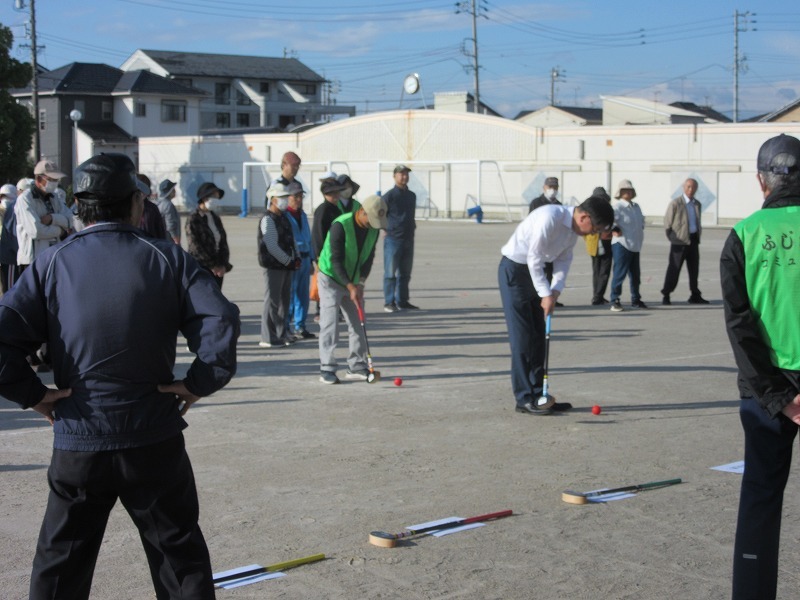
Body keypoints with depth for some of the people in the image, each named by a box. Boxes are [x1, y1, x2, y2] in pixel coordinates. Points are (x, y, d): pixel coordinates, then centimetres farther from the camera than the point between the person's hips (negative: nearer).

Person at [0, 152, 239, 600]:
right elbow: (221, 321, -14)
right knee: (181, 559, 14)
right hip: (155, 442, 0)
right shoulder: (168, 260, -2)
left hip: (77, 445, 1)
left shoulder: (51, 265, -1)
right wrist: (198, 383, -5)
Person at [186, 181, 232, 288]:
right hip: (201, 267, -6)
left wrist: (224, 265, -2)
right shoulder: (193, 219, -8)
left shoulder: (215, 218, 12)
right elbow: (195, 246, -12)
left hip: (218, 270, 6)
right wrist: (212, 266, -12)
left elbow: (223, 242, 12)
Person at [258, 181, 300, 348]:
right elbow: (272, 246, -20)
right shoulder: (268, 219, -14)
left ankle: (282, 334, 23)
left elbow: (291, 239, 19)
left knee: (284, 300, 14)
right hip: (273, 266, -9)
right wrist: (289, 261, -16)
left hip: (286, 266, 9)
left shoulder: (283, 218, 15)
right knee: (272, 301, -6)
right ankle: (268, 338, -1)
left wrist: (296, 258, 5)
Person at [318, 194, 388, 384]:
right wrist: (350, 287, -27)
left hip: (353, 281, 7)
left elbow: (369, 257, -1)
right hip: (331, 279, -7)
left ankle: (357, 366, 13)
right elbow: (336, 261, -25)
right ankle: (327, 369, -8)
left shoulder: (373, 228, -5)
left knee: (358, 324, 5)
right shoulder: (340, 226, -25)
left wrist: (360, 283, -12)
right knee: (330, 322, -11)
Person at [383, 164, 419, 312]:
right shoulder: (389, 195, -7)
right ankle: (389, 303, 2)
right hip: (393, 239, -6)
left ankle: (402, 301, 19)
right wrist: (387, 229, -5)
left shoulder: (412, 196, 13)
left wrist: (412, 226, 14)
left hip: (408, 238, 7)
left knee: (405, 273, 11)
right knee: (391, 272, -2)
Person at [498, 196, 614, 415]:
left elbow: (564, 258, 8)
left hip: (534, 271, 9)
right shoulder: (550, 218, -28)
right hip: (514, 269, -9)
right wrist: (546, 294, -21)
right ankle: (524, 399, -5)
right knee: (521, 337, -9)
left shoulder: (574, 227, 0)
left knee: (538, 336, 10)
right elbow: (534, 257, -25)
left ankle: (538, 394, 16)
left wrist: (556, 290, -6)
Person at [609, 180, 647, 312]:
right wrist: (614, 229, -24)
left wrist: (641, 229, 16)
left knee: (635, 274, 13)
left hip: (635, 245, 8)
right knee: (620, 273, -9)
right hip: (621, 245, -8)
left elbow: (641, 220, 32)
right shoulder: (617, 206, -10)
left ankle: (635, 300, 24)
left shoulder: (636, 207, 16)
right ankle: (615, 301, -4)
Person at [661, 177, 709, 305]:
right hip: (680, 241, -6)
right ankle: (665, 295, 2)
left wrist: (698, 236, 13)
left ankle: (695, 296, 16)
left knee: (694, 268, 8)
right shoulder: (675, 203, -6)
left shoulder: (698, 204, 12)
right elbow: (667, 222, -4)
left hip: (694, 240, 6)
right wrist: (673, 238, -3)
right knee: (674, 269, -4)